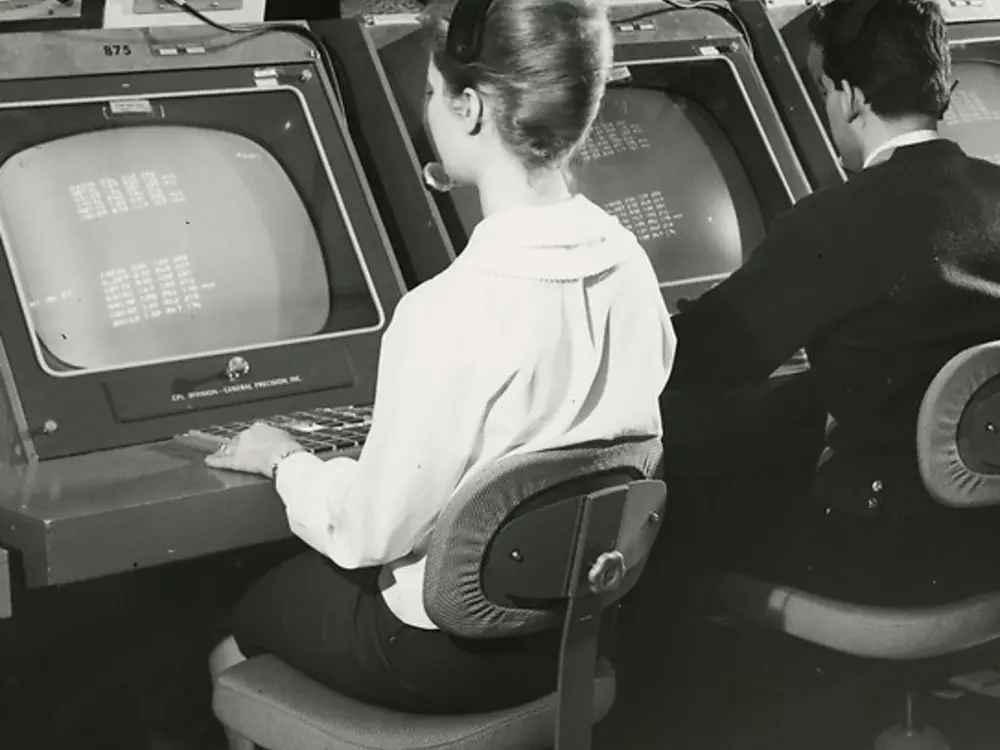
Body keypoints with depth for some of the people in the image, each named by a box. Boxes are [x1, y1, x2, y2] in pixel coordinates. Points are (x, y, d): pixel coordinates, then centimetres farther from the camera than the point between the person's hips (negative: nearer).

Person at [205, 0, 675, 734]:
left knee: (236, 629, 21)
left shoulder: (451, 314, -32)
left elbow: (368, 534, -21)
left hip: (449, 652, -6)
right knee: (303, 576, 28)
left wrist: (286, 461, -1)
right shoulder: (630, 262, -9)